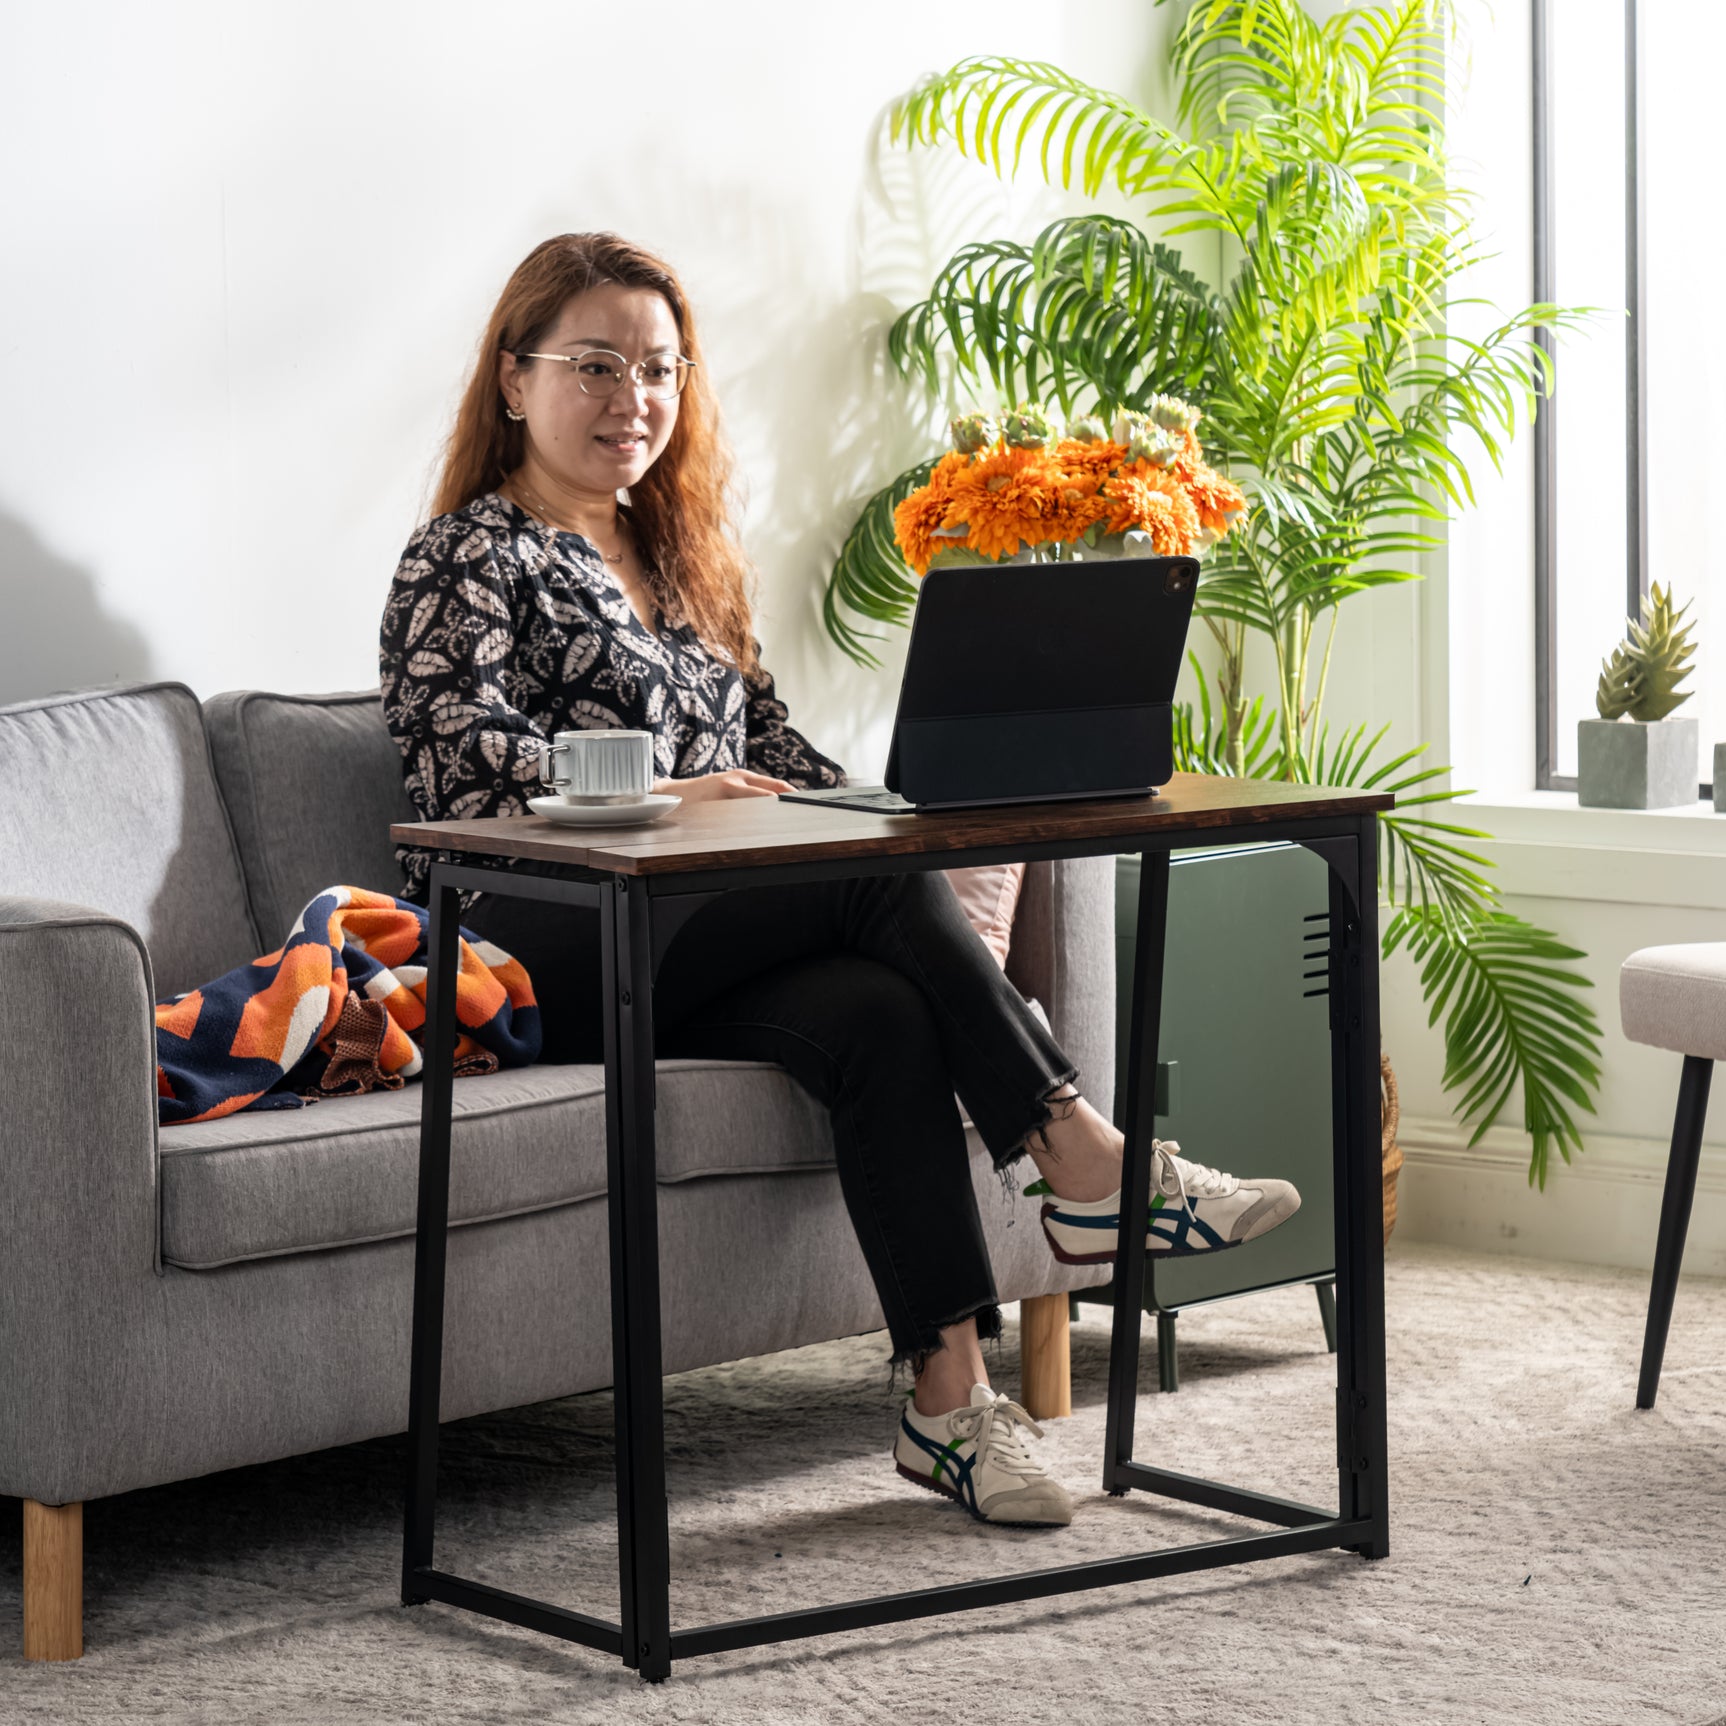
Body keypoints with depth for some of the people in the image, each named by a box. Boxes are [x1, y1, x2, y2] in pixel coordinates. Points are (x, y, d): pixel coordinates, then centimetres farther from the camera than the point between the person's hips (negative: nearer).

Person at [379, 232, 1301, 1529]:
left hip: (705, 951, 6)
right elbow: (457, 750, -13)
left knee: (878, 1014, -28)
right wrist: (659, 794, -28)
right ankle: (1086, 1165, -28)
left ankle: (951, 1399, -35)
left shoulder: (675, 556, 28)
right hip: (536, 955, -6)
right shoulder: (470, 559, 4)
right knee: (880, 880, -27)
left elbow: (770, 741, 26)